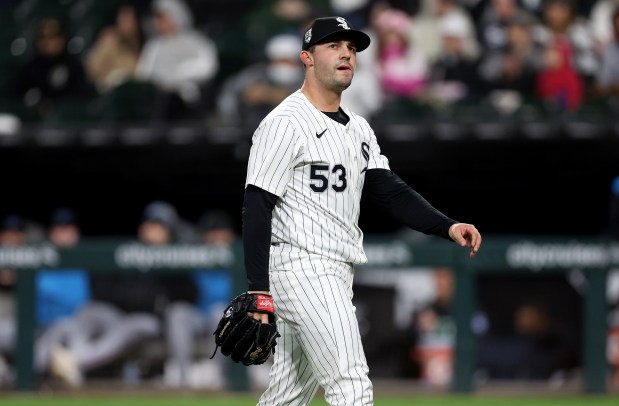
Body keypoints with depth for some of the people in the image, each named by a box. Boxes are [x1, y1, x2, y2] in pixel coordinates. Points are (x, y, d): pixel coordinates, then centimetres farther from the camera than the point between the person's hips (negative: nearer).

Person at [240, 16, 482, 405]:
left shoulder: (358, 128, 17)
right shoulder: (286, 124, -10)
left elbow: (390, 191, 12)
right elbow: (257, 206, -15)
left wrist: (447, 226, -4)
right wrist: (258, 289, -21)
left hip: (336, 272, 9)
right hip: (301, 267, -9)